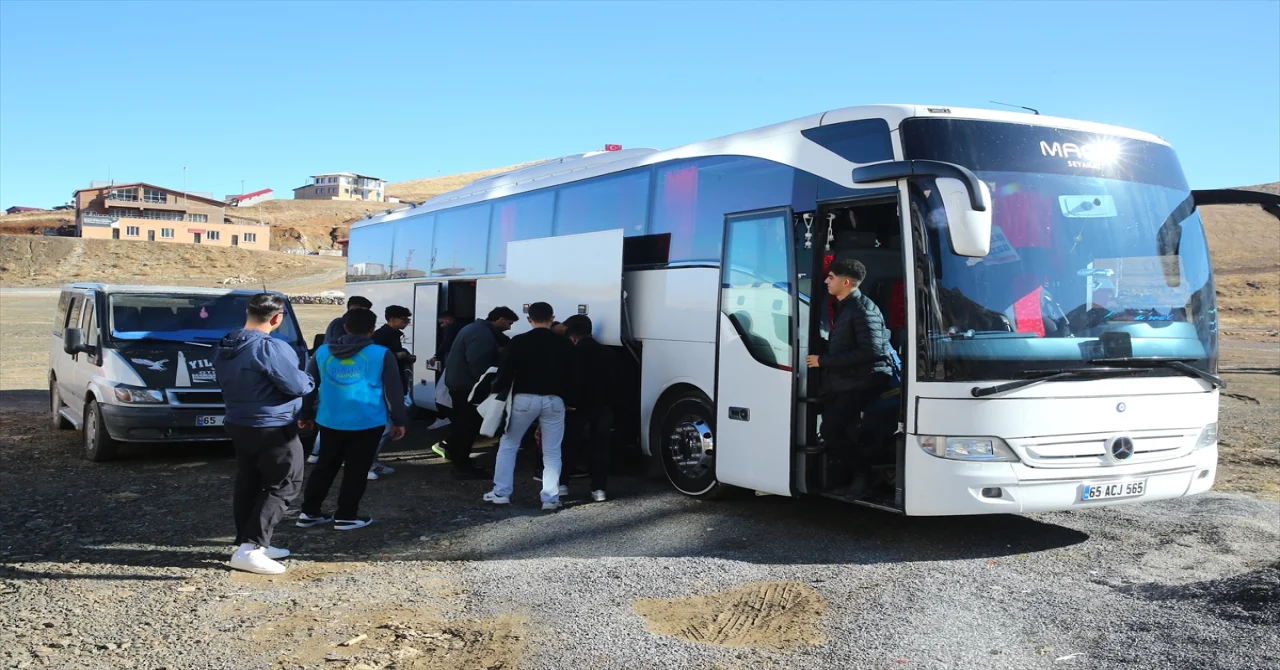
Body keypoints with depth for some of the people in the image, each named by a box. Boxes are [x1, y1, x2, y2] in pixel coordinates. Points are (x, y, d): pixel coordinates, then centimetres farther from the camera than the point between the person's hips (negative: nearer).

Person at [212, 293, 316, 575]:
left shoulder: (223, 347, 6)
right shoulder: (271, 348, -23)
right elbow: (297, 386, -19)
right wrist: (309, 381, 2)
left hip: (238, 424, 9)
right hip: (272, 429, -9)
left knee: (248, 485, 15)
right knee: (284, 486, -1)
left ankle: (250, 543, 22)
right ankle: (249, 548, -8)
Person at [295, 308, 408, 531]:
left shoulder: (323, 352, 7)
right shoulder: (381, 354, -3)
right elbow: (393, 390, -2)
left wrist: (305, 414, 23)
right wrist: (398, 420, 4)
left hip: (330, 421, 4)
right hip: (367, 423, -4)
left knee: (325, 467, 16)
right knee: (356, 470, 5)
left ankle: (309, 512, 20)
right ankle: (346, 516, 8)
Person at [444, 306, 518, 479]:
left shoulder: (477, 328, 15)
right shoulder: (483, 335, -21)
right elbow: (477, 363, -28)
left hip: (460, 383, 11)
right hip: (467, 386, -11)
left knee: (462, 424, 17)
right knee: (467, 426, -5)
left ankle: (459, 461, 25)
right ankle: (462, 466, 0)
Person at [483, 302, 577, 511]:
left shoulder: (519, 341, -5)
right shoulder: (565, 344, 2)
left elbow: (506, 372, -8)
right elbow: (571, 376, 5)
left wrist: (496, 391, 9)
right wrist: (569, 401, 16)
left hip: (524, 399, -1)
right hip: (554, 401, 1)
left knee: (508, 445, 15)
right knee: (552, 452, 8)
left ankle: (501, 493, 16)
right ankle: (550, 499, 4)